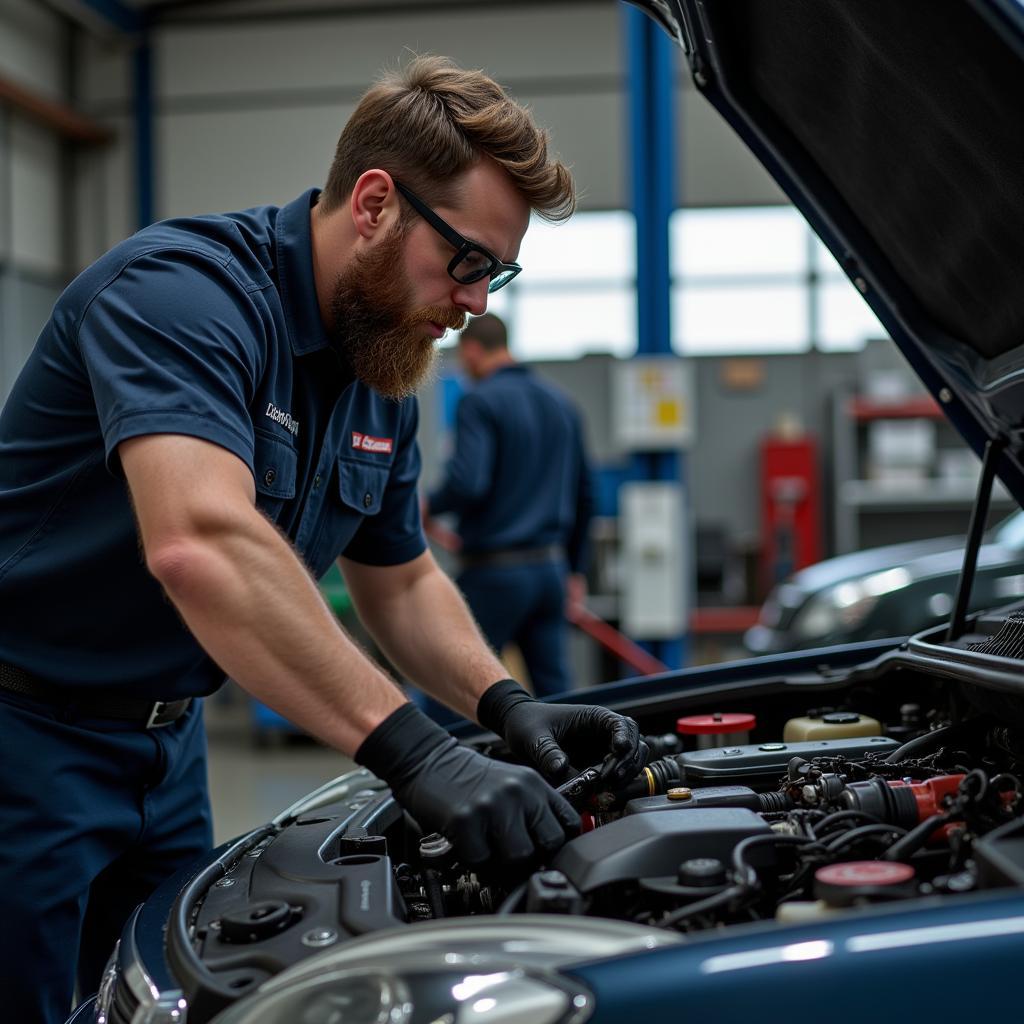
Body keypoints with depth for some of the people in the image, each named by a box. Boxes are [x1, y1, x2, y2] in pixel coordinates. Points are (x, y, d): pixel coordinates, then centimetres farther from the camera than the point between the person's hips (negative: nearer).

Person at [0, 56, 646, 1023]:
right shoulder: (182, 289, -25)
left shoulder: (381, 379, 4)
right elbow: (200, 545, -41)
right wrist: (414, 752, -44)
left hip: (164, 740, 8)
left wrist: (507, 705, -4)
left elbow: (400, 581, 15)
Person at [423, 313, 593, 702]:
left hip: (494, 571, -6)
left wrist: (428, 506, -2)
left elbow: (466, 483, -23)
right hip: (550, 568, 6)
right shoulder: (561, 403, 13)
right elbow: (584, 494, 18)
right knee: (554, 689, 7)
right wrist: (575, 569, 25)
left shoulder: (479, 401, -10)